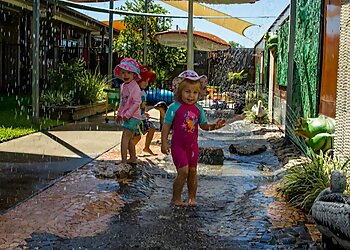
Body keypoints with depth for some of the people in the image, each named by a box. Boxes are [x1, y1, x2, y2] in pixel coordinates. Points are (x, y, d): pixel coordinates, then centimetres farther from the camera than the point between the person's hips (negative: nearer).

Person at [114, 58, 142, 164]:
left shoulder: (135, 87, -16)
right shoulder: (123, 86, 11)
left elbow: (137, 103, -22)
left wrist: (128, 114, -24)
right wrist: (119, 114, 22)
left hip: (133, 116, -9)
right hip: (126, 116, 9)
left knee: (125, 137, -16)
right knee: (129, 138, 17)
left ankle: (124, 160, -17)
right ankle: (133, 158, 30)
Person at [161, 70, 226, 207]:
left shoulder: (198, 109, 3)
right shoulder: (174, 107, -12)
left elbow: (203, 125, 10)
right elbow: (166, 125, -8)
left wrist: (214, 126, -8)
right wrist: (164, 142, -12)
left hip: (193, 145, 5)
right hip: (178, 145, -5)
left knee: (193, 171, 10)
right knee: (183, 171, -11)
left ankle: (192, 197, 26)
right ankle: (176, 198, 4)